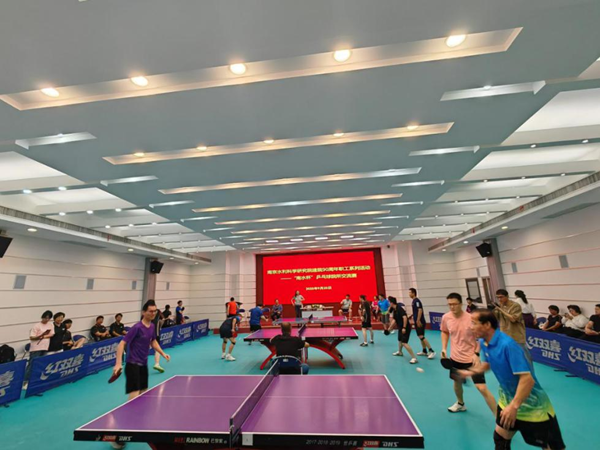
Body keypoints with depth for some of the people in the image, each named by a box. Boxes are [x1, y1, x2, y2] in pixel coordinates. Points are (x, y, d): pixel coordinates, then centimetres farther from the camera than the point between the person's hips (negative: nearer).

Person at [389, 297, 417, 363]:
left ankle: (414, 358, -10)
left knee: (404, 343, -16)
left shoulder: (399, 308, -21)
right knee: (400, 340, 26)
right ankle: (400, 352, 49)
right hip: (401, 328, 10)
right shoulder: (394, 310, 7)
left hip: (405, 328, -10)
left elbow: (405, 317, -29)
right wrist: (389, 328, 18)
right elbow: (394, 320, 15)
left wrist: (404, 328, -29)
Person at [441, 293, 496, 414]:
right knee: (457, 381, 23)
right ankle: (460, 404, 50)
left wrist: (476, 354, -18)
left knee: (482, 388, -8)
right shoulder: (446, 317, -10)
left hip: (471, 359, -4)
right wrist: (444, 348, 2)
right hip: (455, 357, 5)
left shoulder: (471, 318, -22)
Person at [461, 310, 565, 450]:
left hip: (533, 406, -7)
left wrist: (514, 406, -33)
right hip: (508, 401, 7)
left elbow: (528, 379, -33)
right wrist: (472, 371, 4)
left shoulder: (507, 344, -31)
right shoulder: (483, 343, -6)